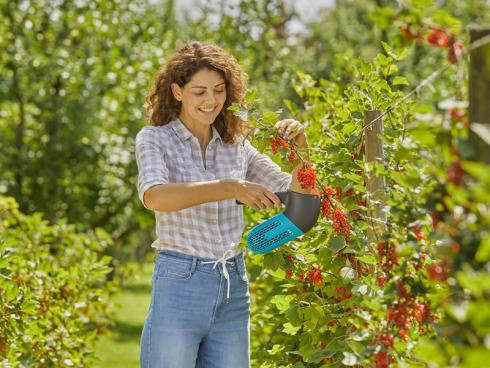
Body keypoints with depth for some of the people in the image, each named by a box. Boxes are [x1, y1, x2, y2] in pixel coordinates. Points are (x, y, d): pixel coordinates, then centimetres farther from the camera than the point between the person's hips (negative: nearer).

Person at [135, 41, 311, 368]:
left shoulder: (235, 144, 11)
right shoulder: (155, 138, -3)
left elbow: (295, 191, 17)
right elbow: (154, 196, -24)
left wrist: (300, 145, -2)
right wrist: (231, 188, -33)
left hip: (234, 289, 5)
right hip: (179, 284, -5)